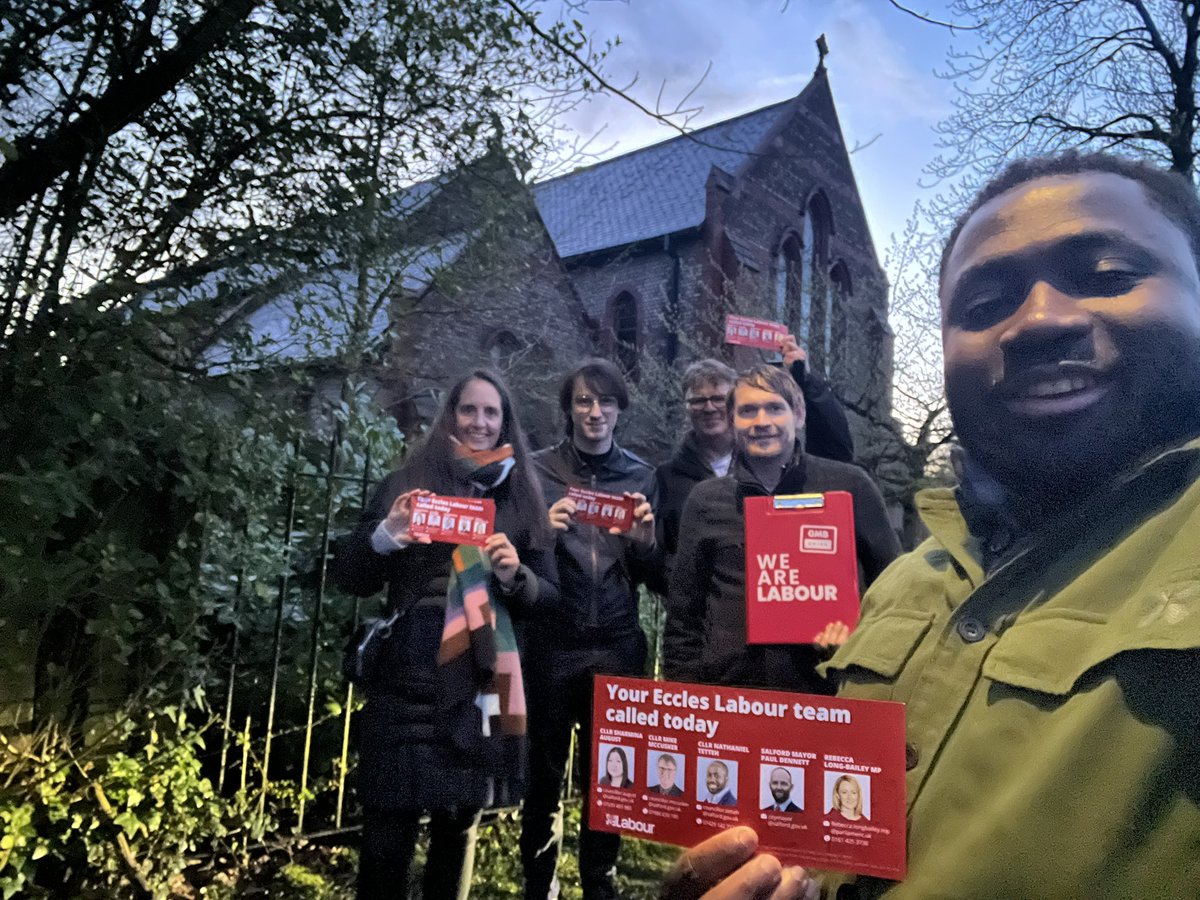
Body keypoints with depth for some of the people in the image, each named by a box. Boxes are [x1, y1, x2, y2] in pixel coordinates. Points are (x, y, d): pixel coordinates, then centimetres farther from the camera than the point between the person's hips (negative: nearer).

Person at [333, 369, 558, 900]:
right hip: (406, 684, -1)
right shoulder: (409, 482, 4)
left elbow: (549, 597, 7)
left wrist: (515, 574, -13)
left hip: (481, 689, 2)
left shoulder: (523, 498, 8)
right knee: (389, 828, -1)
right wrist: (386, 534, -17)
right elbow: (350, 579, 1)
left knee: (460, 826, 11)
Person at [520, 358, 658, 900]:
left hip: (617, 645, 2)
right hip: (552, 643, -1)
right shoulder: (538, 470, 0)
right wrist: (543, 531, -20)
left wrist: (645, 540, -13)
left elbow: (648, 576, 8)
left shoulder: (642, 476, 5)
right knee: (544, 772, 7)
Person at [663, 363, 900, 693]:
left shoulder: (848, 486, 0)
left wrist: (860, 630, -8)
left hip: (823, 683, -1)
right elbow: (683, 611, 10)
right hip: (725, 688, 1)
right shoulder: (705, 500, 5)